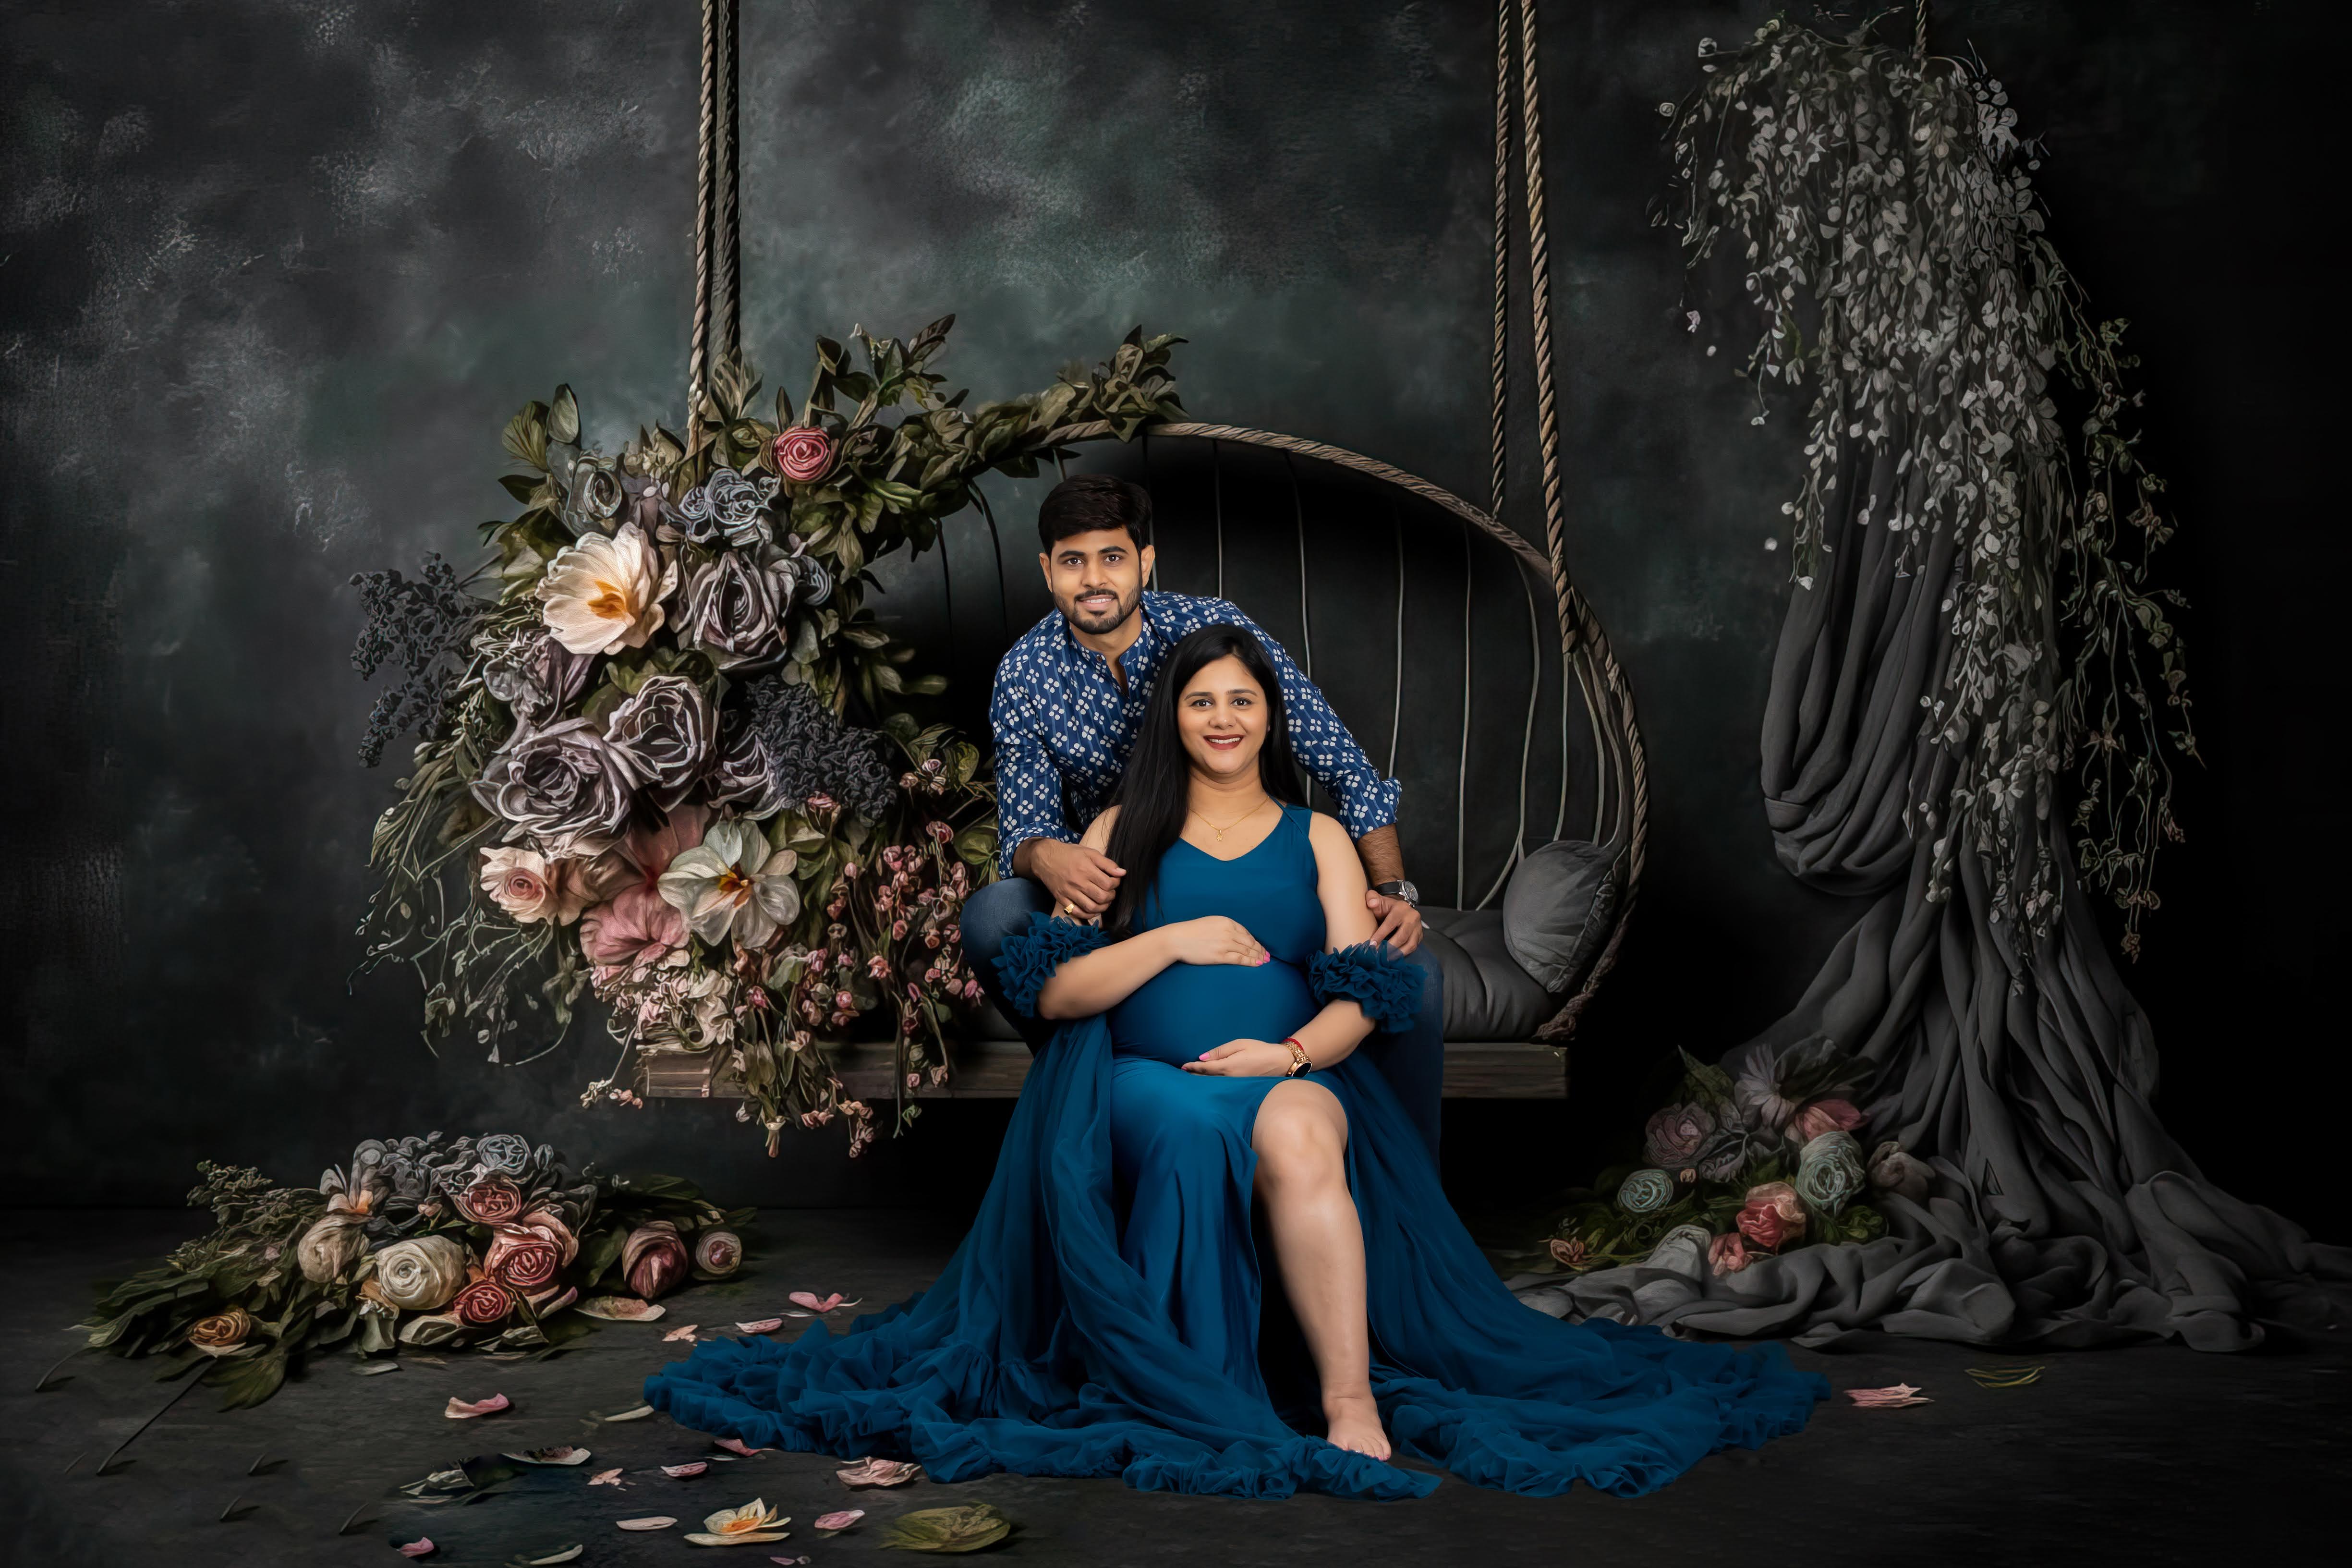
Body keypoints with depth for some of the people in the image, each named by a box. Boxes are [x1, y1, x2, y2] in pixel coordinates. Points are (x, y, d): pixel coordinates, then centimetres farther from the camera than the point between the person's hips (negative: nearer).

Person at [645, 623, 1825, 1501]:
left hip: (1293, 1076, 0)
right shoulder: (1123, 833, 16)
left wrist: (1295, 1051, -14)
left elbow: (1363, 995, 7)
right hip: (1140, 1083, 0)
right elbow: (1054, 990, 7)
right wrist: (1176, 940, -5)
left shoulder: (1317, 838, 18)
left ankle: (1353, 1404, -36)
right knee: (1206, 1138, -37)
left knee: (1297, 1130, -37)